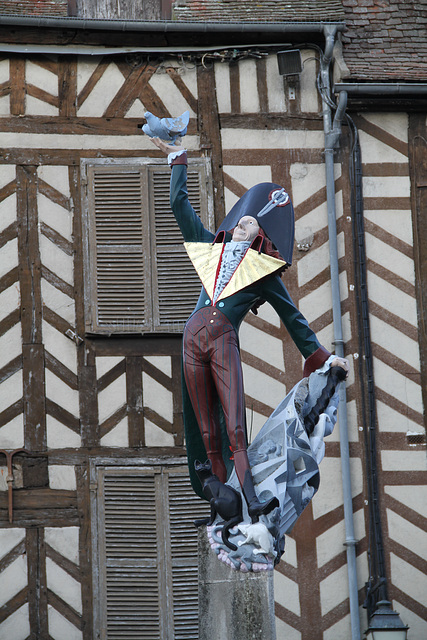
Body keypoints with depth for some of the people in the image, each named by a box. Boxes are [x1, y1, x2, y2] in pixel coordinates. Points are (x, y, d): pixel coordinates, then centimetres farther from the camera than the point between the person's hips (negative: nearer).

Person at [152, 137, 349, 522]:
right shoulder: (213, 249, 22)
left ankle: (252, 504, -30)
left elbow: (292, 317, 18)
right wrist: (178, 158, 28)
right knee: (206, 432, -1)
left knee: (234, 427, -18)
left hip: (224, 341, -3)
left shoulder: (264, 270, 15)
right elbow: (180, 206, 25)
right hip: (194, 337, 3)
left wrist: (321, 356, 16)